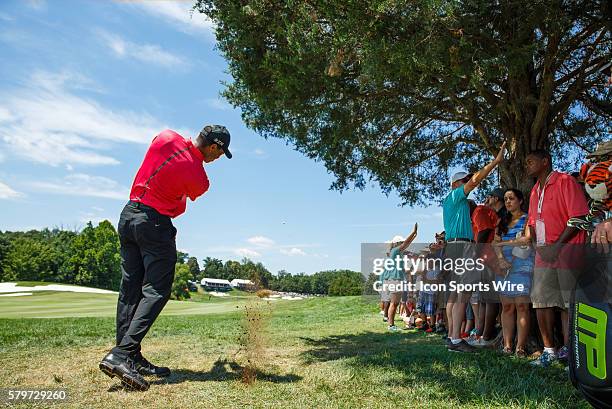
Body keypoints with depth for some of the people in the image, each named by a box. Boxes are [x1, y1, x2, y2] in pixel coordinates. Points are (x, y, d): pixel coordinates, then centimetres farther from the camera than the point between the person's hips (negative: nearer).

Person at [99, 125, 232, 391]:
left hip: (127, 215, 8)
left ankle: (131, 358, 12)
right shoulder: (199, 179, -13)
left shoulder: (166, 137, 0)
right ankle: (121, 355, -13)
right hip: (155, 223, -8)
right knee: (156, 291, -3)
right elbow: (179, 208, 0)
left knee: (130, 290, 8)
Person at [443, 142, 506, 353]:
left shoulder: (449, 201, 25)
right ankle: (456, 339, -18)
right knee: (463, 294, -15)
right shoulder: (455, 195, -2)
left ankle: (452, 335, 8)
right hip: (460, 246, -11)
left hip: (453, 246, 11)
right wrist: (497, 160, -6)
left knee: (454, 294, 7)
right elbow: (476, 179, -9)